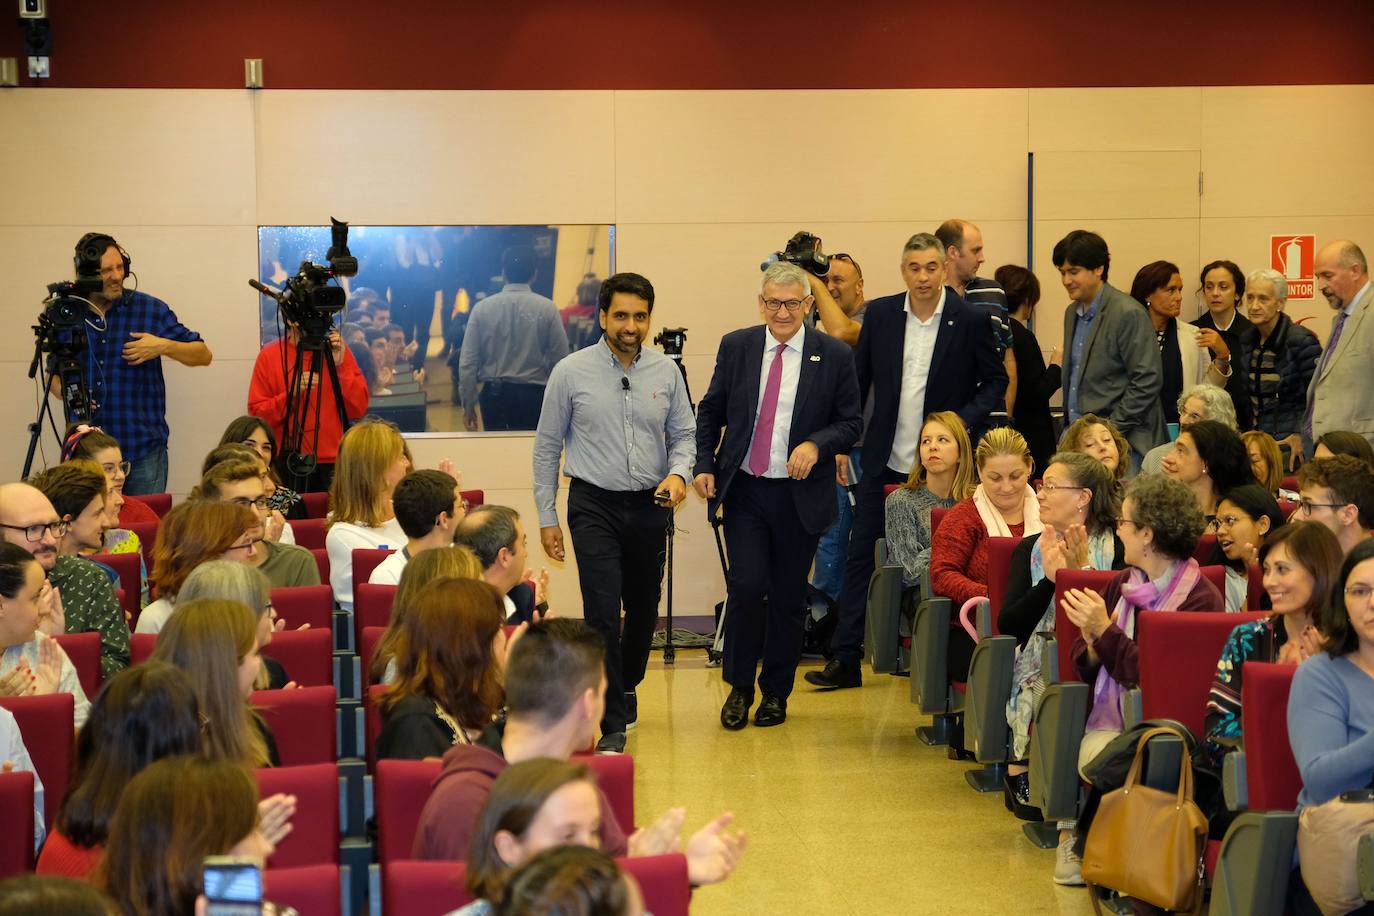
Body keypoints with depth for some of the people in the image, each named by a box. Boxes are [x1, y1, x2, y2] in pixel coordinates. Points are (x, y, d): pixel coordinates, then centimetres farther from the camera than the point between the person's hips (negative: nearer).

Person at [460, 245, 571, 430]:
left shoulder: (482, 308, -1)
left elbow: (467, 362, -1)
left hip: (494, 394, 2)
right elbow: (560, 360, -3)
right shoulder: (547, 309, -5)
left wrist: (468, 405, 7)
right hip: (533, 395, -1)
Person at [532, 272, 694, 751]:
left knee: (643, 610, 15)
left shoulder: (666, 371, 2)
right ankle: (611, 725, -7)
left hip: (650, 506, 3)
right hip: (595, 505, -3)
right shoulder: (571, 372, -4)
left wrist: (678, 472, -13)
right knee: (603, 613, -12)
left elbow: (684, 434, 9)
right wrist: (546, 517, 0)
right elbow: (547, 447, 2)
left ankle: (625, 689, 40)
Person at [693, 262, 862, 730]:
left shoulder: (834, 356, -2)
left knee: (789, 597, 7)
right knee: (746, 587, -10)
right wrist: (704, 465, 1)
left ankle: (776, 692, 22)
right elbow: (710, 412, 12)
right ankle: (739, 687, 9)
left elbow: (851, 423, 1)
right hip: (744, 490, 1)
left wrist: (817, 444, -18)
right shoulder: (736, 347, 4)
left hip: (800, 495, 0)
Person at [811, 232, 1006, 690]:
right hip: (884, 460, 2)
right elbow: (859, 379, 9)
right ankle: (845, 657, 4)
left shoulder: (970, 321, -5)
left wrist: (966, 421, -12)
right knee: (860, 554, 1)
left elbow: (996, 380, 4)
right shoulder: (880, 314, 3)